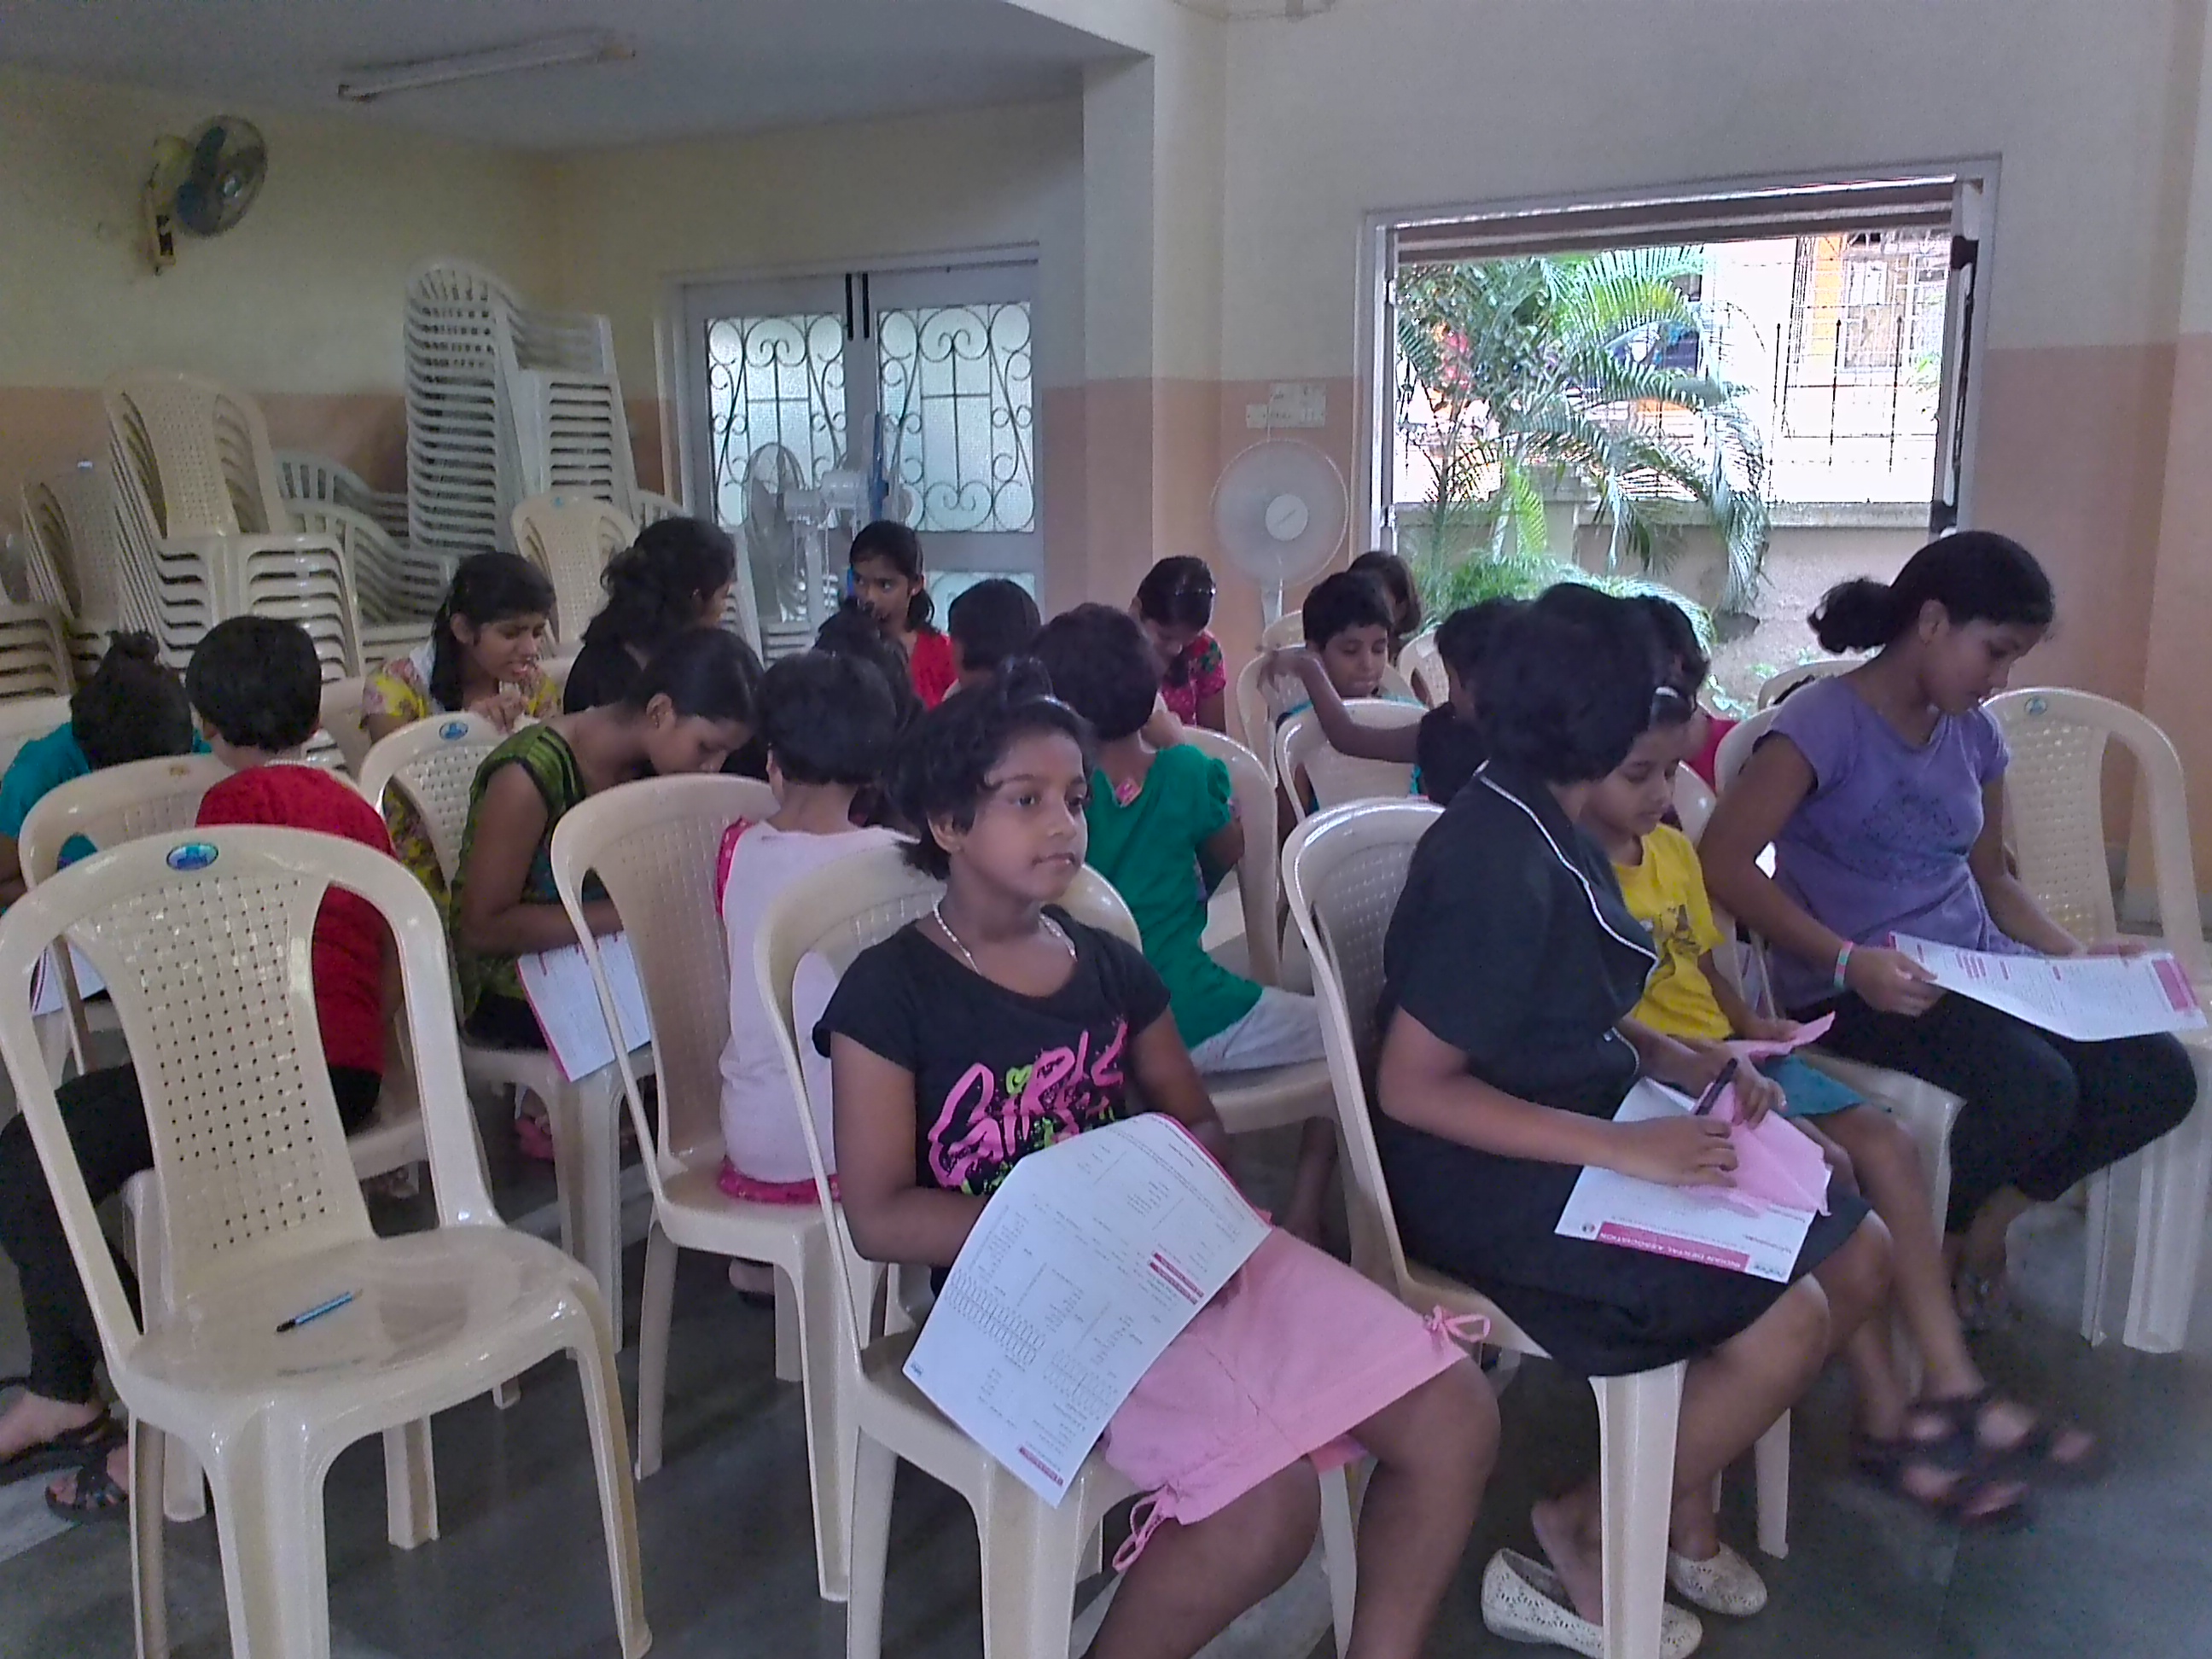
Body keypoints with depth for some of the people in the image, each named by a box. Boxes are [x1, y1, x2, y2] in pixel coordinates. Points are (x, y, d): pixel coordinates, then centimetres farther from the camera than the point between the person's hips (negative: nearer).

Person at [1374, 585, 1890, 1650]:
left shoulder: (1543, 826, 4)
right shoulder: (1499, 863, -25)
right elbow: (1411, 1088, -25)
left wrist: (1679, 1063, 0)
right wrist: (1623, 1148, -26)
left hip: (1581, 1142, 10)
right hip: (1496, 1183, -10)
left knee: (1860, 1256, 4)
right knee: (1789, 1320, -19)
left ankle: (1685, 1501, 18)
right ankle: (1578, 1540, 2)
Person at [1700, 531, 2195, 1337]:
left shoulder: (1974, 734, 12)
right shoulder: (1825, 720, -12)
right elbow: (1724, 862, -21)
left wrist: (2075, 953, 5)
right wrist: (1847, 961, -29)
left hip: (1978, 968, 8)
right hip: (1860, 989, -8)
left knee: (2161, 1077, -10)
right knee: (2037, 1088, -29)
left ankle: (1990, 1211, 12)